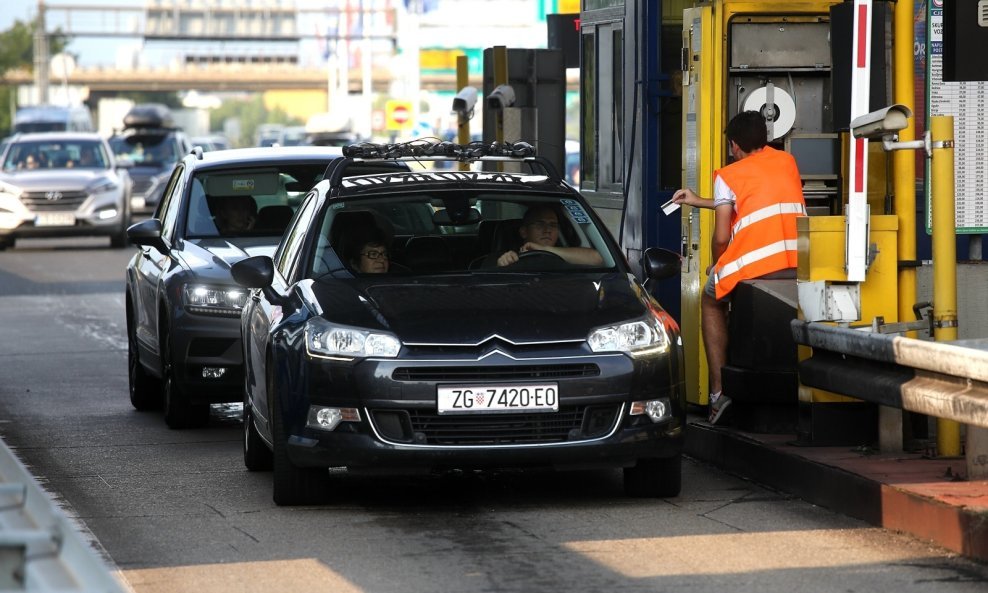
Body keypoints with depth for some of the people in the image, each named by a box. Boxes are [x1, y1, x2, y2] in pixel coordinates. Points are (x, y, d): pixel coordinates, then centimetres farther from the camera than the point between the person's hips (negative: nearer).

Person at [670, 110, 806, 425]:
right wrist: (700, 202, 46)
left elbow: (721, 238, 2)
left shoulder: (728, 176, 8)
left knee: (711, 301, 25)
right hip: (799, 267, 4)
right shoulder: (787, 162, 24)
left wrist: (717, 267, 24)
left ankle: (719, 392, 16)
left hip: (754, 268, -4)